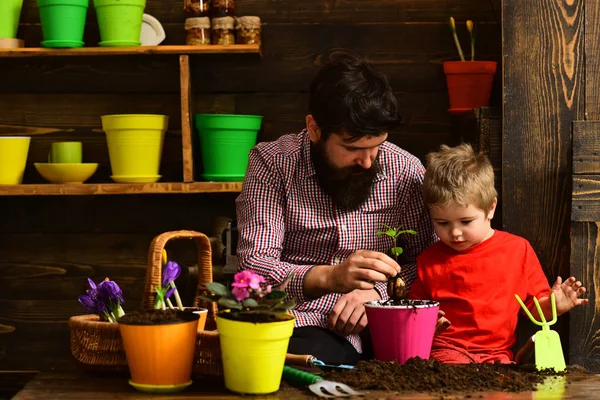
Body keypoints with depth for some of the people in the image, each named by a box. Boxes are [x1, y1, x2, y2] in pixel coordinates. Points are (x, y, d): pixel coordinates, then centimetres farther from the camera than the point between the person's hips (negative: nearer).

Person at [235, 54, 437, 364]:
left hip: (377, 327, 3)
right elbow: (254, 267, -13)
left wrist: (378, 291, -16)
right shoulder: (272, 164, -5)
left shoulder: (405, 170, 2)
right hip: (300, 324, -3)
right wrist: (329, 277, -31)